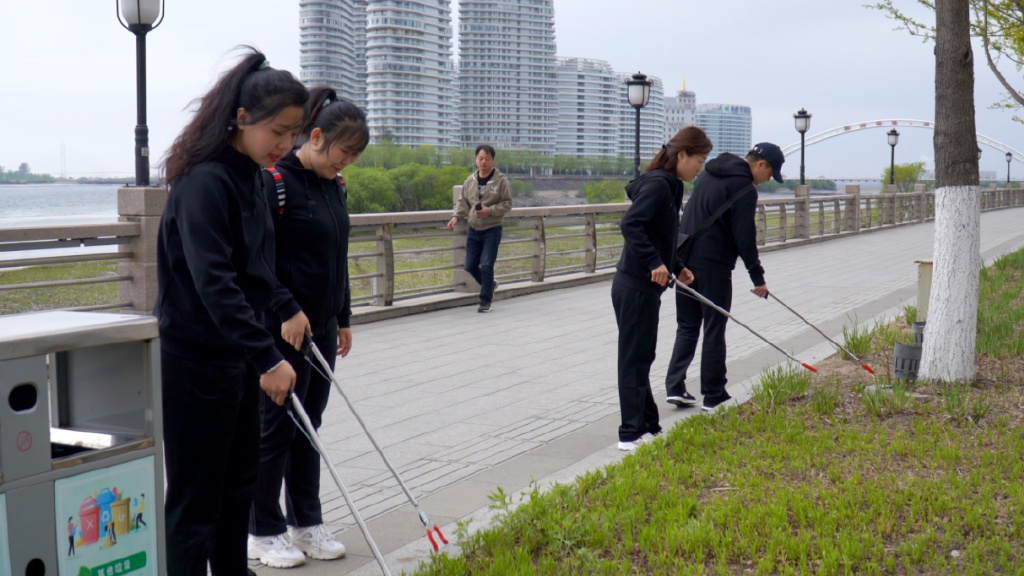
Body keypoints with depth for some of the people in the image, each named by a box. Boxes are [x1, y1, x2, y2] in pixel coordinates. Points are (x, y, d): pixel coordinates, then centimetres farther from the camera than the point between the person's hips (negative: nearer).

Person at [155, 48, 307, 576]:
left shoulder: (250, 177, 8)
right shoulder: (204, 181, -20)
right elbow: (213, 283, -29)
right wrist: (268, 358, -33)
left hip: (235, 356, 10)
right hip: (194, 359, -9)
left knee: (239, 478, 20)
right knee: (195, 496, -1)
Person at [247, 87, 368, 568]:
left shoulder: (334, 186, 11)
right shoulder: (276, 181, -14)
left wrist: (342, 319, 18)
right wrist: (287, 311, -20)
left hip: (321, 328, 8)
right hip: (283, 329, -8)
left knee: (309, 426, 13)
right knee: (276, 427, 2)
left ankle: (306, 523, 24)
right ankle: (264, 531, 16)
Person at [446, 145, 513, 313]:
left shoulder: (501, 181, -7)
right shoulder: (470, 181, 6)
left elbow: (507, 204, -7)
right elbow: (462, 202, 13)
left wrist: (489, 211, -20)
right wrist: (456, 217, -4)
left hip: (492, 230, -5)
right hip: (473, 230, 5)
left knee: (486, 265, -10)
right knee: (470, 266, 7)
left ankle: (485, 300, 3)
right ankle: (489, 285, 33)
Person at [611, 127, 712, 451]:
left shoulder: (668, 185, 14)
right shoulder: (657, 184, -15)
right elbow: (630, 224, -27)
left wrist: (676, 267, 19)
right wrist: (655, 263, -29)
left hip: (642, 286, 10)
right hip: (635, 287, -10)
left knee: (641, 358, 16)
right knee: (634, 358, -3)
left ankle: (648, 427, 26)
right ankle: (631, 434, 5)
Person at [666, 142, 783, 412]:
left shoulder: (710, 174, 16)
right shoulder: (745, 189, -11)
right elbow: (745, 238, -14)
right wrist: (758, 278, -8)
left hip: (685, 263, 8)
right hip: (714, 266, -8)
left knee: (687, 326, 13)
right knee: (714, 331, 1)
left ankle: (675, 386, 8)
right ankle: (713, 396, 8)